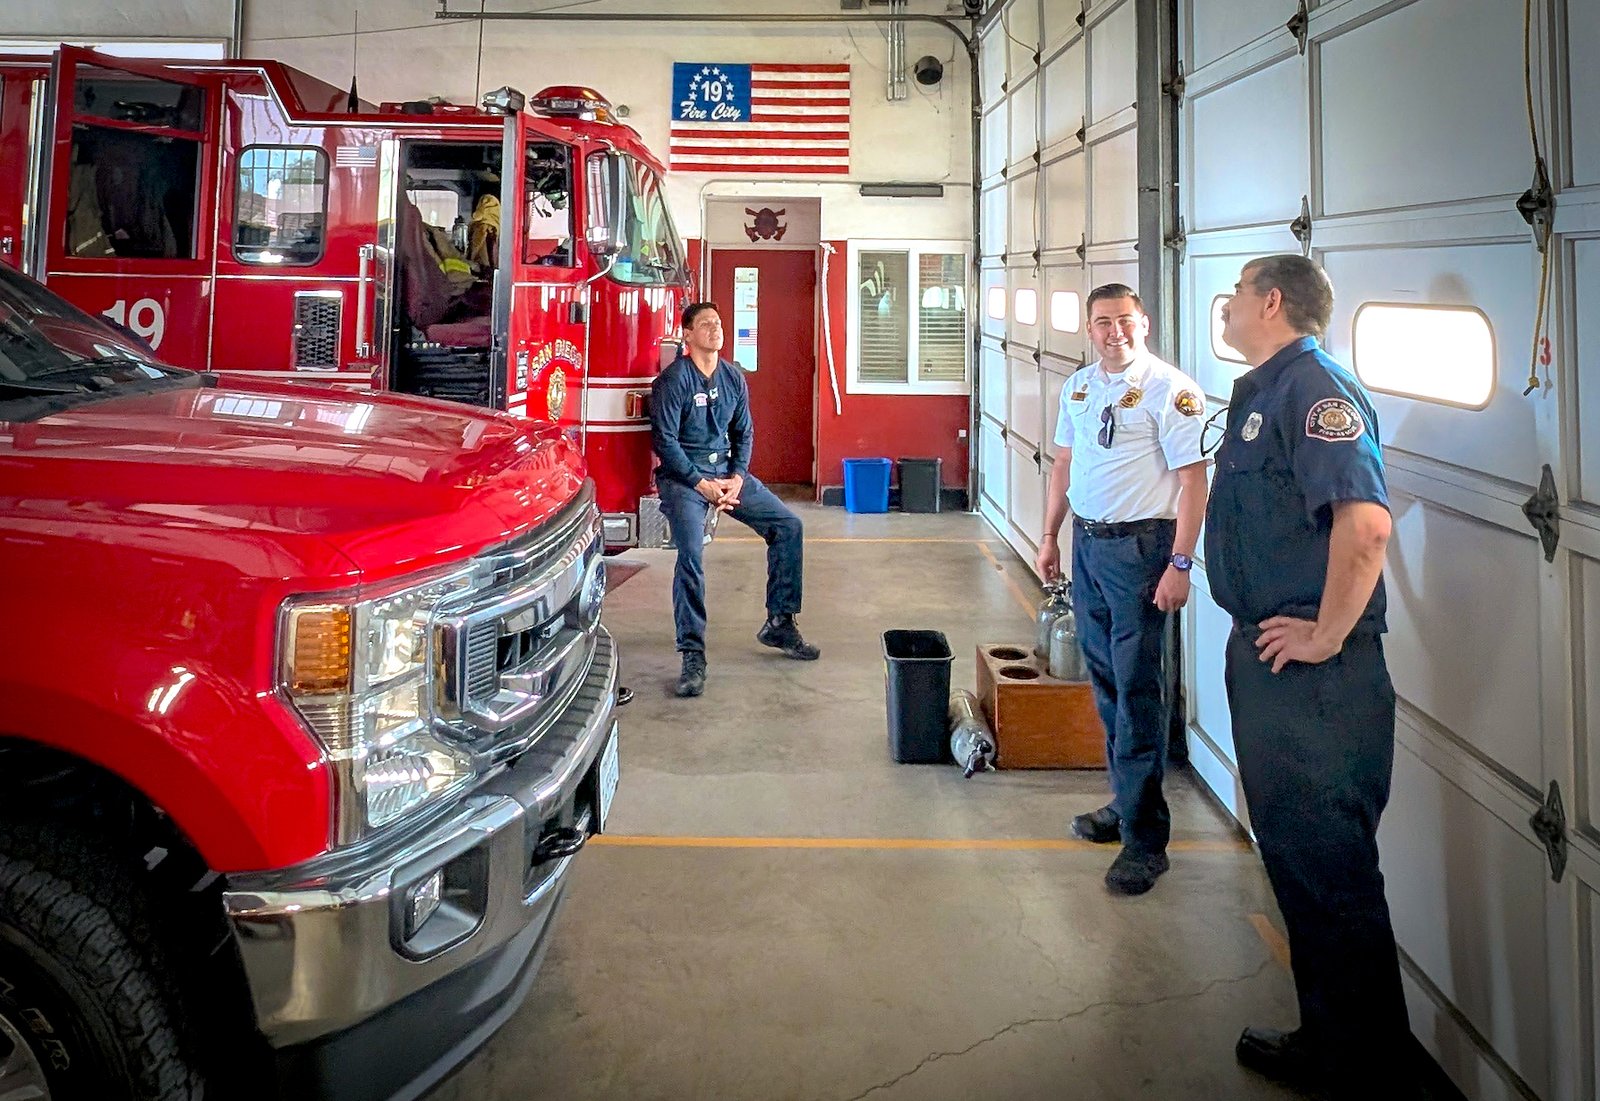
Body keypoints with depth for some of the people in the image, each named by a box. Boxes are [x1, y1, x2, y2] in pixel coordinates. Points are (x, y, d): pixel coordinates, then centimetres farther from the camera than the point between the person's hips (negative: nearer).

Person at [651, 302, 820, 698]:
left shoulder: (733, 377, 9)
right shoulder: (673, 380, -10)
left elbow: (744, 432, 12)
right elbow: (664, 441, -13)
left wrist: (737, 478, -3)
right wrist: (701, 484, -17)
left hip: (726, 471, 7)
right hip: (683, 476, -6)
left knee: (788, 525, -1)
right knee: (690, 554, -26)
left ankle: (779, 624, 11)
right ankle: (692, 656, -19)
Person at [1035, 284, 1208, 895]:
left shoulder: (1171, 391, -12)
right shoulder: (1078, 386, 11)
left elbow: (1192, 480, -15)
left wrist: (1179, 564, -19)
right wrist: (1050, 536, 17)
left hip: (1138, 546, -7)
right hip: (1087, 543, 8)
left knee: (1136, 688, -6)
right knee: (1104, 678, 14)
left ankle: (1145, 838, 2)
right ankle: (1124, 802, 28)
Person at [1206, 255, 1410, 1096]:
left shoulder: (1315, 388, -17)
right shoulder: (1258, 390, 14)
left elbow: (1366, 521, -31)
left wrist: (1326, 636, -23)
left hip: (1312, 674, -10)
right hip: (1262, 654, 10)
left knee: (1327, 865, 1)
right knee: (1290, 848, 18)